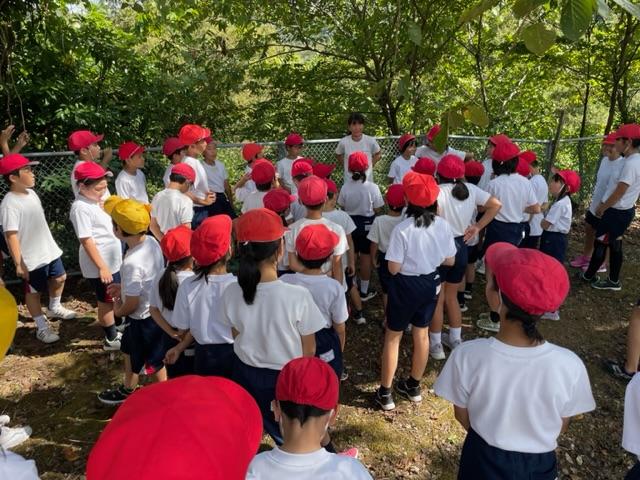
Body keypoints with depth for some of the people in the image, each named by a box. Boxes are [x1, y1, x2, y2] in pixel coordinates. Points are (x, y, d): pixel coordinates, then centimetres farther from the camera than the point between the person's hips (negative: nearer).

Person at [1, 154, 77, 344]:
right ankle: (42, 327, 23)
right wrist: (19, 263, -24)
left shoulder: (31, 193, 3)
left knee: (59, 278, 25)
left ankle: (54, 308, 50)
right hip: (32, 258, -9)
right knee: (34, 292, 8)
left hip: (49, 249, 9)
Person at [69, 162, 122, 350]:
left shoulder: (96, 200, 6)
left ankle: (115, 330, 38)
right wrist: (102, 267, -24)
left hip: (112, 261, 9)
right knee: (106, 301, 7)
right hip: (100, 265, -9)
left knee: (114, 298, 21)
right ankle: (111, 339, 23)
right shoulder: (81, 208, -21)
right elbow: (86, 240, -24)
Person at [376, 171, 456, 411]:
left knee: (393, 336, 11)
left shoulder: (402, 229, -23)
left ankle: (385, 393, 21)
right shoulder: (443, 225, -8)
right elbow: (450, 261, 1)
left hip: (406, 285, -5)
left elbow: (394, 269, -20)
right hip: (431, 283, 5)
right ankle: (413, 386, 38)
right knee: (421, 333, 21)